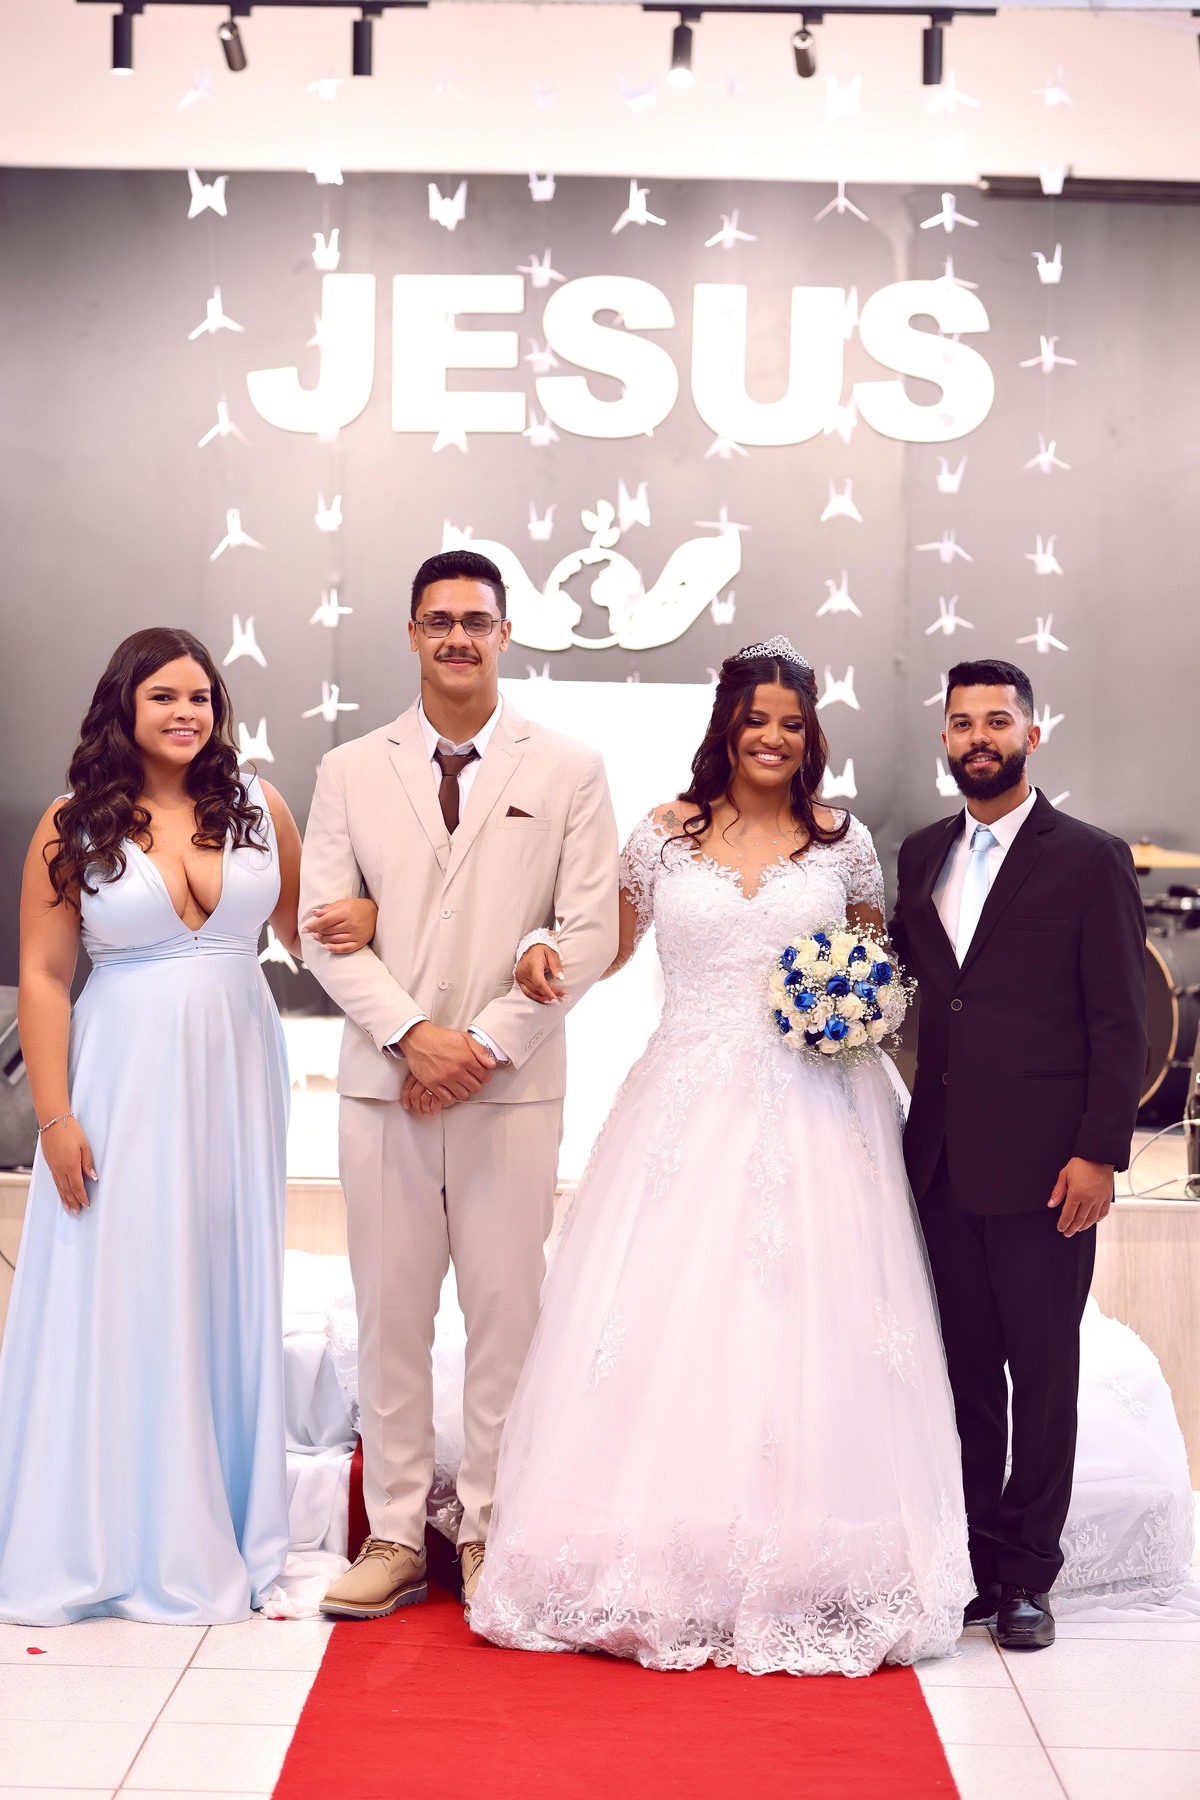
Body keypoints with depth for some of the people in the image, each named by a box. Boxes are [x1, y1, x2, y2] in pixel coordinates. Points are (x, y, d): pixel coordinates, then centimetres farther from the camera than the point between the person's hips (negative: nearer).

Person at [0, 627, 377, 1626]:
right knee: (118, 1294, 1)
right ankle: (109, 1533, 16)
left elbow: (306, 922, 14)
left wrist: (363, 918, -9)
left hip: (235, 1073, 3)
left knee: (228, 1289, 10)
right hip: (124, 1081, -3)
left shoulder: (257, 805, 4)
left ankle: (221, 1527, 24)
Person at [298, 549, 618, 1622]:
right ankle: (397, 1536, 16)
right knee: (389, 1314, 6)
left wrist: (486, 1045, -10)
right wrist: (413, 1034, -10)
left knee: (508, 1312, 2)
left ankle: (490, 1533, 16)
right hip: (381, 1084, 2)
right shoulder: (351, 771, 9)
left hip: (512, 1087, -1)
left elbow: (589, 932, -2)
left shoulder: (568, 770, 5)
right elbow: (324, 923, 3)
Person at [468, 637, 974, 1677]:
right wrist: (548, 959, -2)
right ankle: (659, 1569, 9)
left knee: (801, 1328, -2)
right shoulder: (667, 833, 7)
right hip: (688, 1110, 1)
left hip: (813, 1114, 0)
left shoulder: (843, 841, 6)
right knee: (666, 1326, -2)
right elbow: (610, 944, 18)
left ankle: (798, 1579, 9)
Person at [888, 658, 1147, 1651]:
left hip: (1042, 1160, -4)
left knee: (1041, 1367, 5)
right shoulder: (921, 855, 13)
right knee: (965, 1365, 10)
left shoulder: (1090, 859, -3)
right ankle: (974, 1559, 20)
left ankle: (1028, 1573, 16)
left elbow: (1121, 1022, -6)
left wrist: (1099, 1152, -11)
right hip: (942, 1156, 5)